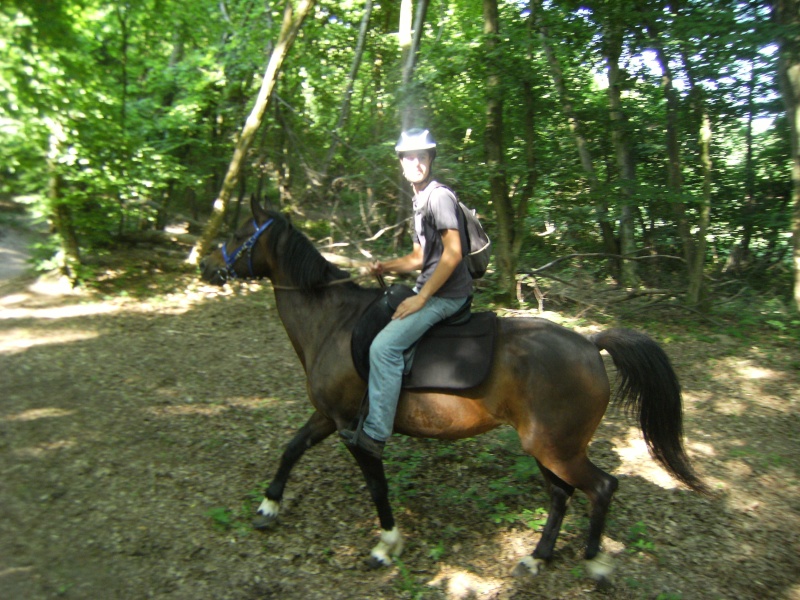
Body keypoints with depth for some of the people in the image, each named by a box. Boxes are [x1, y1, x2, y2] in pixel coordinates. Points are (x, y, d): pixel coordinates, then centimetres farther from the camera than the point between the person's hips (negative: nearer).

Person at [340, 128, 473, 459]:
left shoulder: (439, 196, -12)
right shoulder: (420, 200, 17)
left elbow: (452, 254, -21)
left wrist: (421, 299, -21)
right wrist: (386, 266, 6)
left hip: (445, 294, -10)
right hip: (427, 289, 11)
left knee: (384, 346, -21)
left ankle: (375, 435, -15)